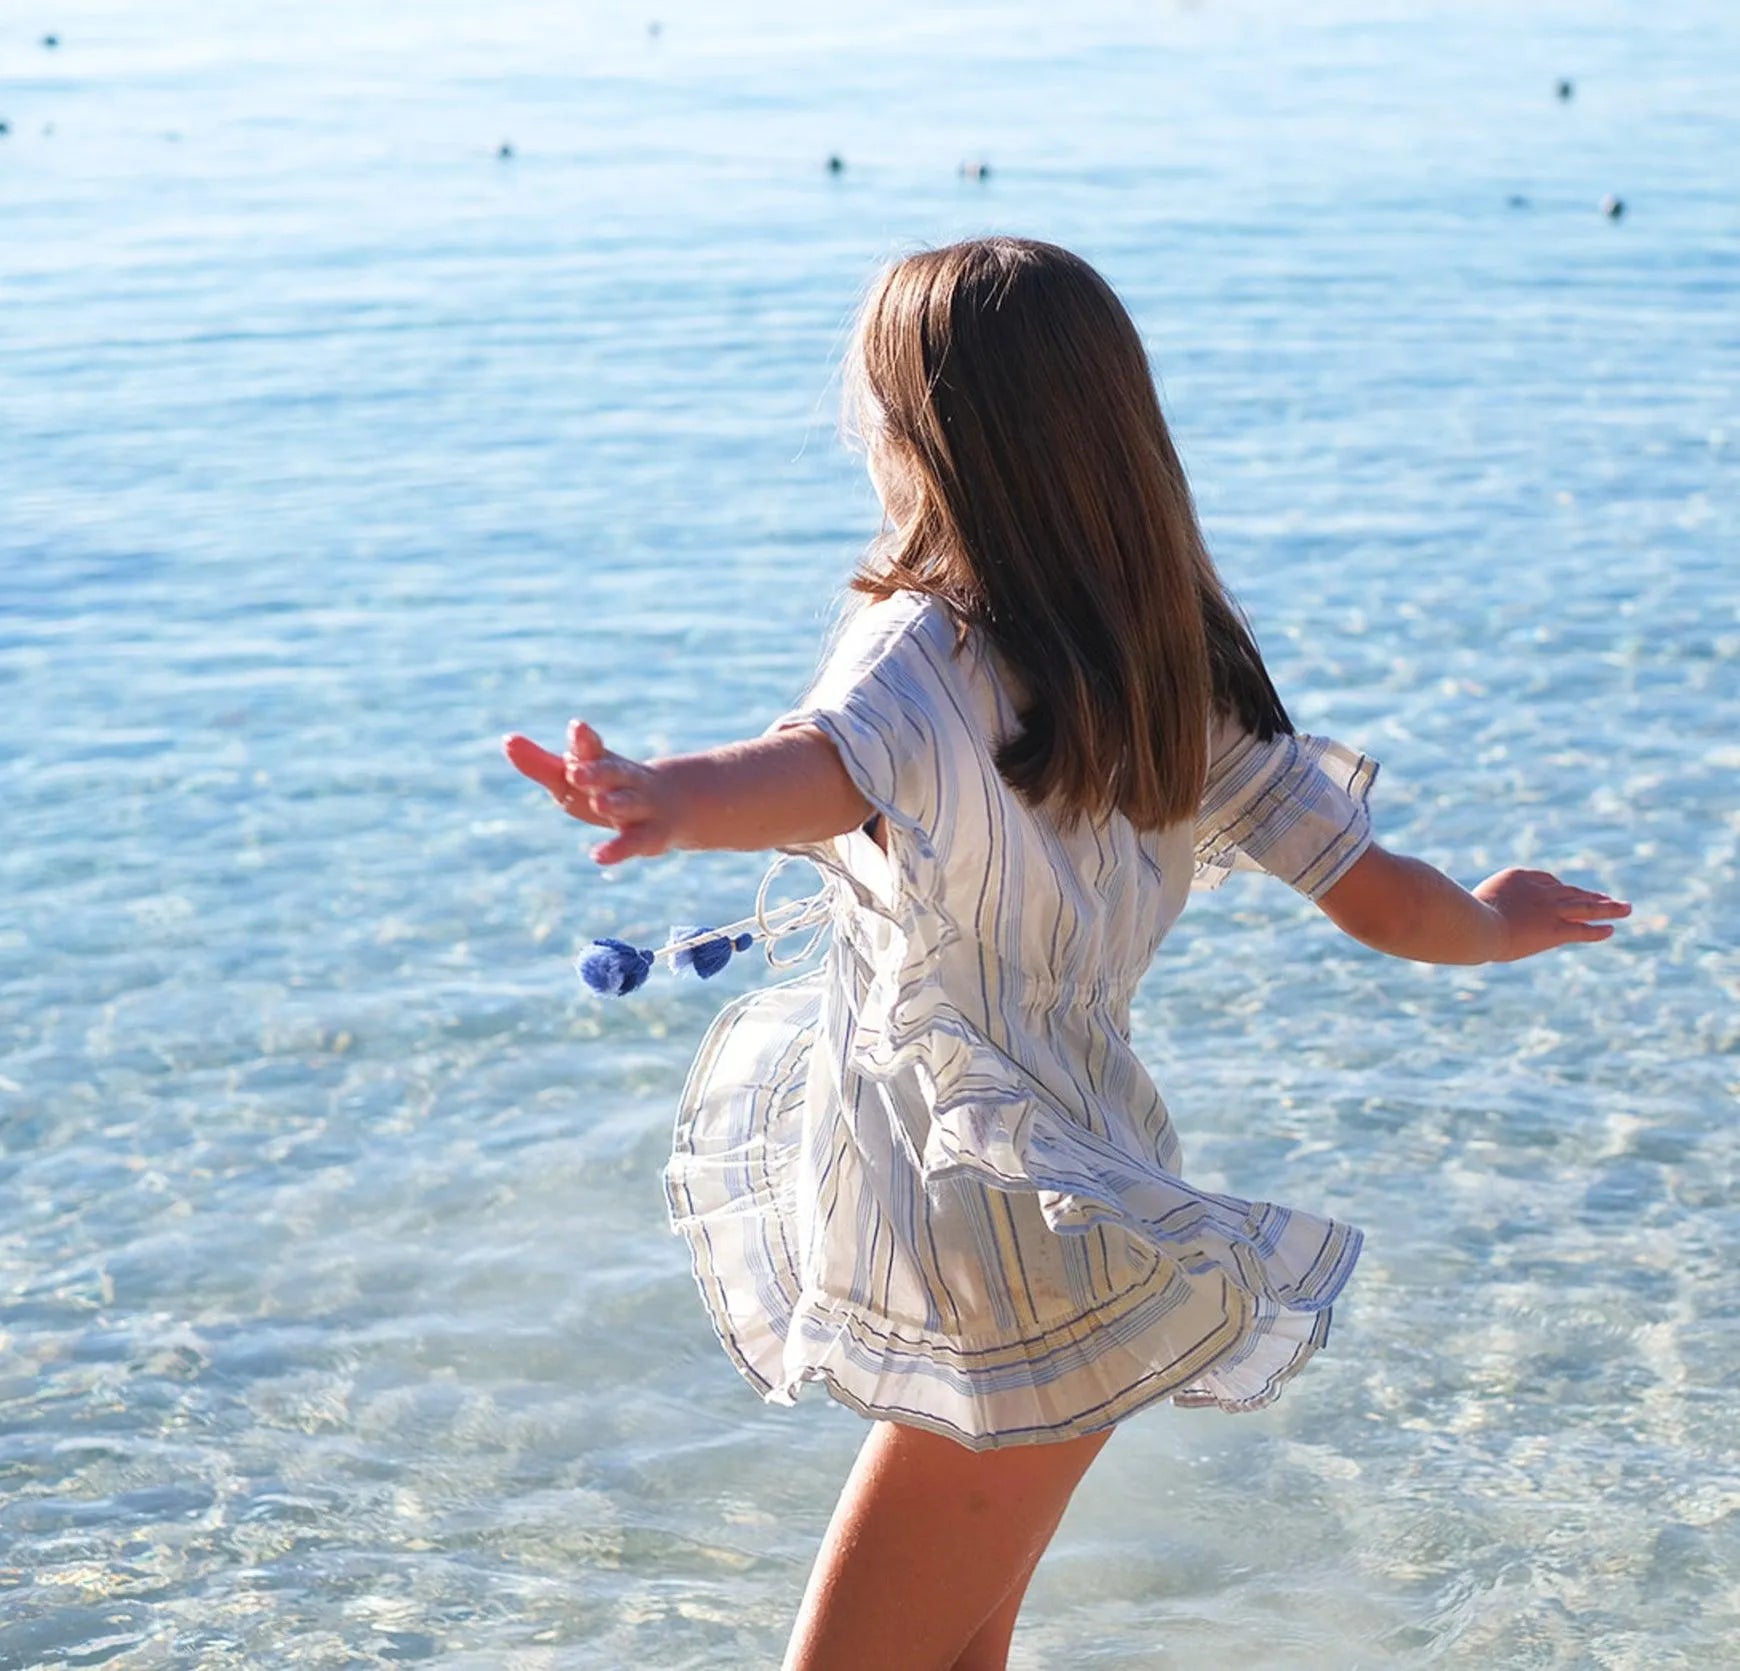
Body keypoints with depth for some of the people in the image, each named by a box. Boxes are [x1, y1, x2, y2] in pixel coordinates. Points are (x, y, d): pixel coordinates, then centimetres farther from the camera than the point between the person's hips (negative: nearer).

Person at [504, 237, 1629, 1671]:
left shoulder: (932, 647, -18)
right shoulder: (1183, 662, 2)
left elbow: (831, 767, -42)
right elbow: (1384, 902, 6)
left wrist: (670, 800, -63)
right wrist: (1500, 922, 27)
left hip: (1009, 1283, -8)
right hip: (1088, 1208, 8)